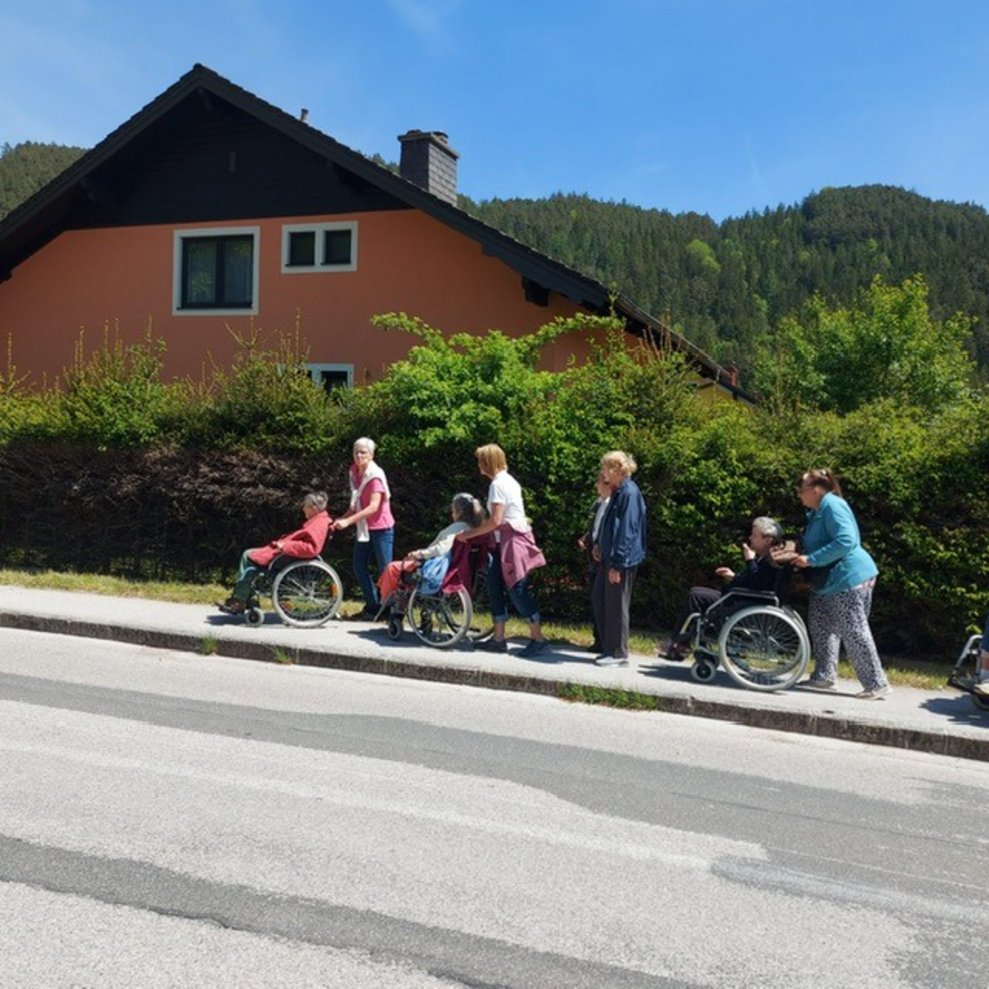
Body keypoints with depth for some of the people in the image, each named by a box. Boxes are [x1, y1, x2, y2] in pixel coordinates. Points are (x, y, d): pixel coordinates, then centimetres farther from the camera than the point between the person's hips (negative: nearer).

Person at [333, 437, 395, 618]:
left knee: (385, 569, -3)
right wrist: (341, 519, -1)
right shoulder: (355, 474, 8)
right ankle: (373, 605, 21)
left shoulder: (375, 476, -14)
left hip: (381, 528, -8)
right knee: (359, 568, 8)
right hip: (364, 528, 8)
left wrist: (348, 521, -25)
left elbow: (373, 507, -22)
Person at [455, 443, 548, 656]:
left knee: (517, 590, -7)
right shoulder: (507, 480, 16)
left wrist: (469, 533, -11)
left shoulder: (498, 484, -14)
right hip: (506, 541, 10)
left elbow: (495, 520, -20)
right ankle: (498, 639, 16)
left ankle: (538, 638, -1)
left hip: (513, 541, -10)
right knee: (496, 586, 11)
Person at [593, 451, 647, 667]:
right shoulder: (617, 491, 10)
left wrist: (617, 565, -21)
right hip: (609, 557, 9)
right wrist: (600, 544, 13)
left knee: (616, 606, 1)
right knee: (598, 600, 14)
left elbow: (627, 531, -21)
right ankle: (608, 647, 25)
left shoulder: (629, 493, -19)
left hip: (621, 561, -9)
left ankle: (618, 654, 13)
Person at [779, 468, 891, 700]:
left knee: (854, 632, -6)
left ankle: (877, 684, 2)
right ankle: (823, 676, 23)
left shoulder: (832, 507, -17)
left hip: (848, 578, -11)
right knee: (821, 626, 15)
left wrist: (811, 559, -25)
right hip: (829, 581, 11)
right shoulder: (817, 512, 16)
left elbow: (846, 541, -27)